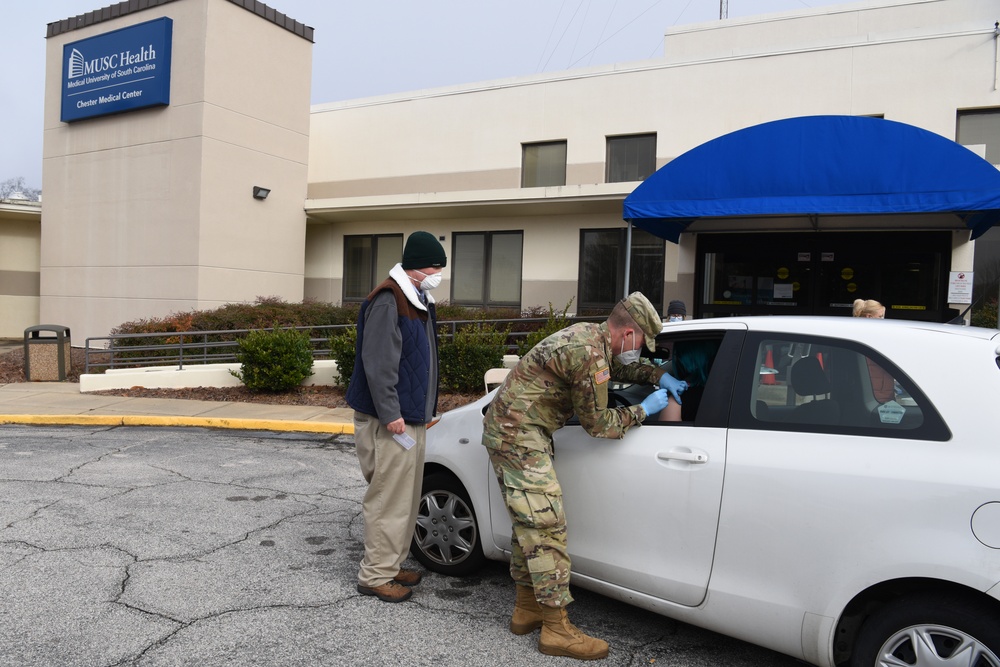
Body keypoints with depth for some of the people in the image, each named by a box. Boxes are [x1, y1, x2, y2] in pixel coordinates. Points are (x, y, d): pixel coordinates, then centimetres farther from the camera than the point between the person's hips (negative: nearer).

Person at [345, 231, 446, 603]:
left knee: (406, 497, 17)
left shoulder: (419, 301, 15)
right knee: (389, 498, -4)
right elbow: (378, 363, -22)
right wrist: (390, 414, -23)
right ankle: (376, 576, 8)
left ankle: (392, 564, 29)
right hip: (390, 421, -10)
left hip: (411, 417, 10)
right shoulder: (387, 301, -16)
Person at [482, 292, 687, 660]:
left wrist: (660, 375, 17)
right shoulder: (590, 354, -22)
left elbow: (620, 367, 30)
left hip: (506, 427, 11)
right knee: (546, 526, -8)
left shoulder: (589, 335, 9)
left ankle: (526, 609, 26)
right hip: (519, 436, -11)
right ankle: (557, 630, -1)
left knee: (529, 523, 15)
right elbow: (597, 423, -13)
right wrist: (643, 410, -2)